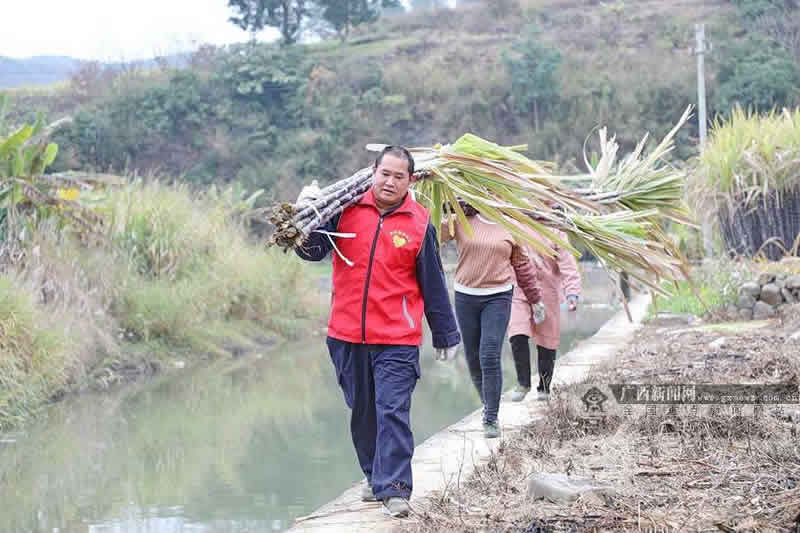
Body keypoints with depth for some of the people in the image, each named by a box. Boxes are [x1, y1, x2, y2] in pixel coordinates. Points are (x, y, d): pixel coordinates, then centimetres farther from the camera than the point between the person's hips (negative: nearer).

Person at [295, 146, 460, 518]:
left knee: (393, 412, -10)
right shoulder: (347, 208, 1)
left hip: (397, 339, -3)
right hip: (347, 334, 3)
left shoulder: (419, 223, -1)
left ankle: (394, 488, -9)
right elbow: (313, 251, 0)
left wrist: (445, 335, 11)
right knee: (362, 412, 14)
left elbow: (433, 285, 6)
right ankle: (376, 477, 29)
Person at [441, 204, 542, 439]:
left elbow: (522, 264, 15)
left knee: (490, 357, -11)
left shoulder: (509, 228, 5)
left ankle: (491, 419, -5)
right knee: (473, 358, 8)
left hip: (498, 298, -1)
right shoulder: (460, 222, 2)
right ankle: (488, 405, 29)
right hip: (465, 296, 1)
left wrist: (535, 298, 21)